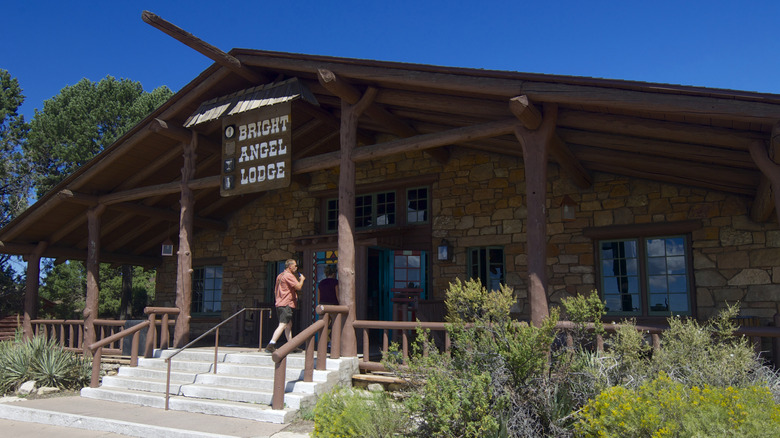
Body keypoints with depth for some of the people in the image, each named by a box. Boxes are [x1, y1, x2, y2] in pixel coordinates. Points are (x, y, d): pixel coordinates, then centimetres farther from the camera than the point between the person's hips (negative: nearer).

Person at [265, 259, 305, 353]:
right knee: (282, 325, -14)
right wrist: (302, 279, -1)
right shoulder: (288, 275, -12)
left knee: (289, 325, 15)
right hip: (286, 304, -11)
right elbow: (298, 287, -19)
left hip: (280, 304, 11)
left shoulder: (280, 275, 19)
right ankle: (270, 346, -19)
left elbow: (275, 290, 25)